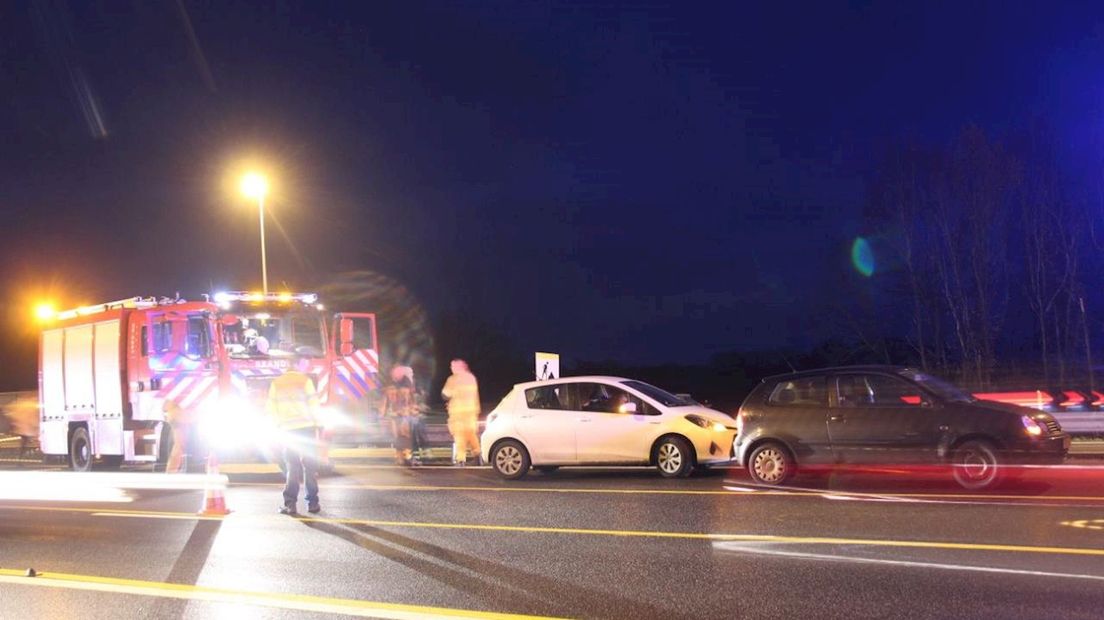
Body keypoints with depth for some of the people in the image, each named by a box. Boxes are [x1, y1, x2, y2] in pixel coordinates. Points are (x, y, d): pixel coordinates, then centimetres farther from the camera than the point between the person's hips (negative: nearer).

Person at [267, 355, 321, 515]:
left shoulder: (276, 383, 4)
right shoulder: (305, 380, -6)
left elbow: (271, 408, 3)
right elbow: (314, 404, -8)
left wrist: (279, 424, 13)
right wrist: (316, 424, 3)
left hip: (288, 430, 2)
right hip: (306, 428, -2)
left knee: (292, 468, 9)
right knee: (309, 467, 6)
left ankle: (290, 504, 2)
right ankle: (312, 503, 6)